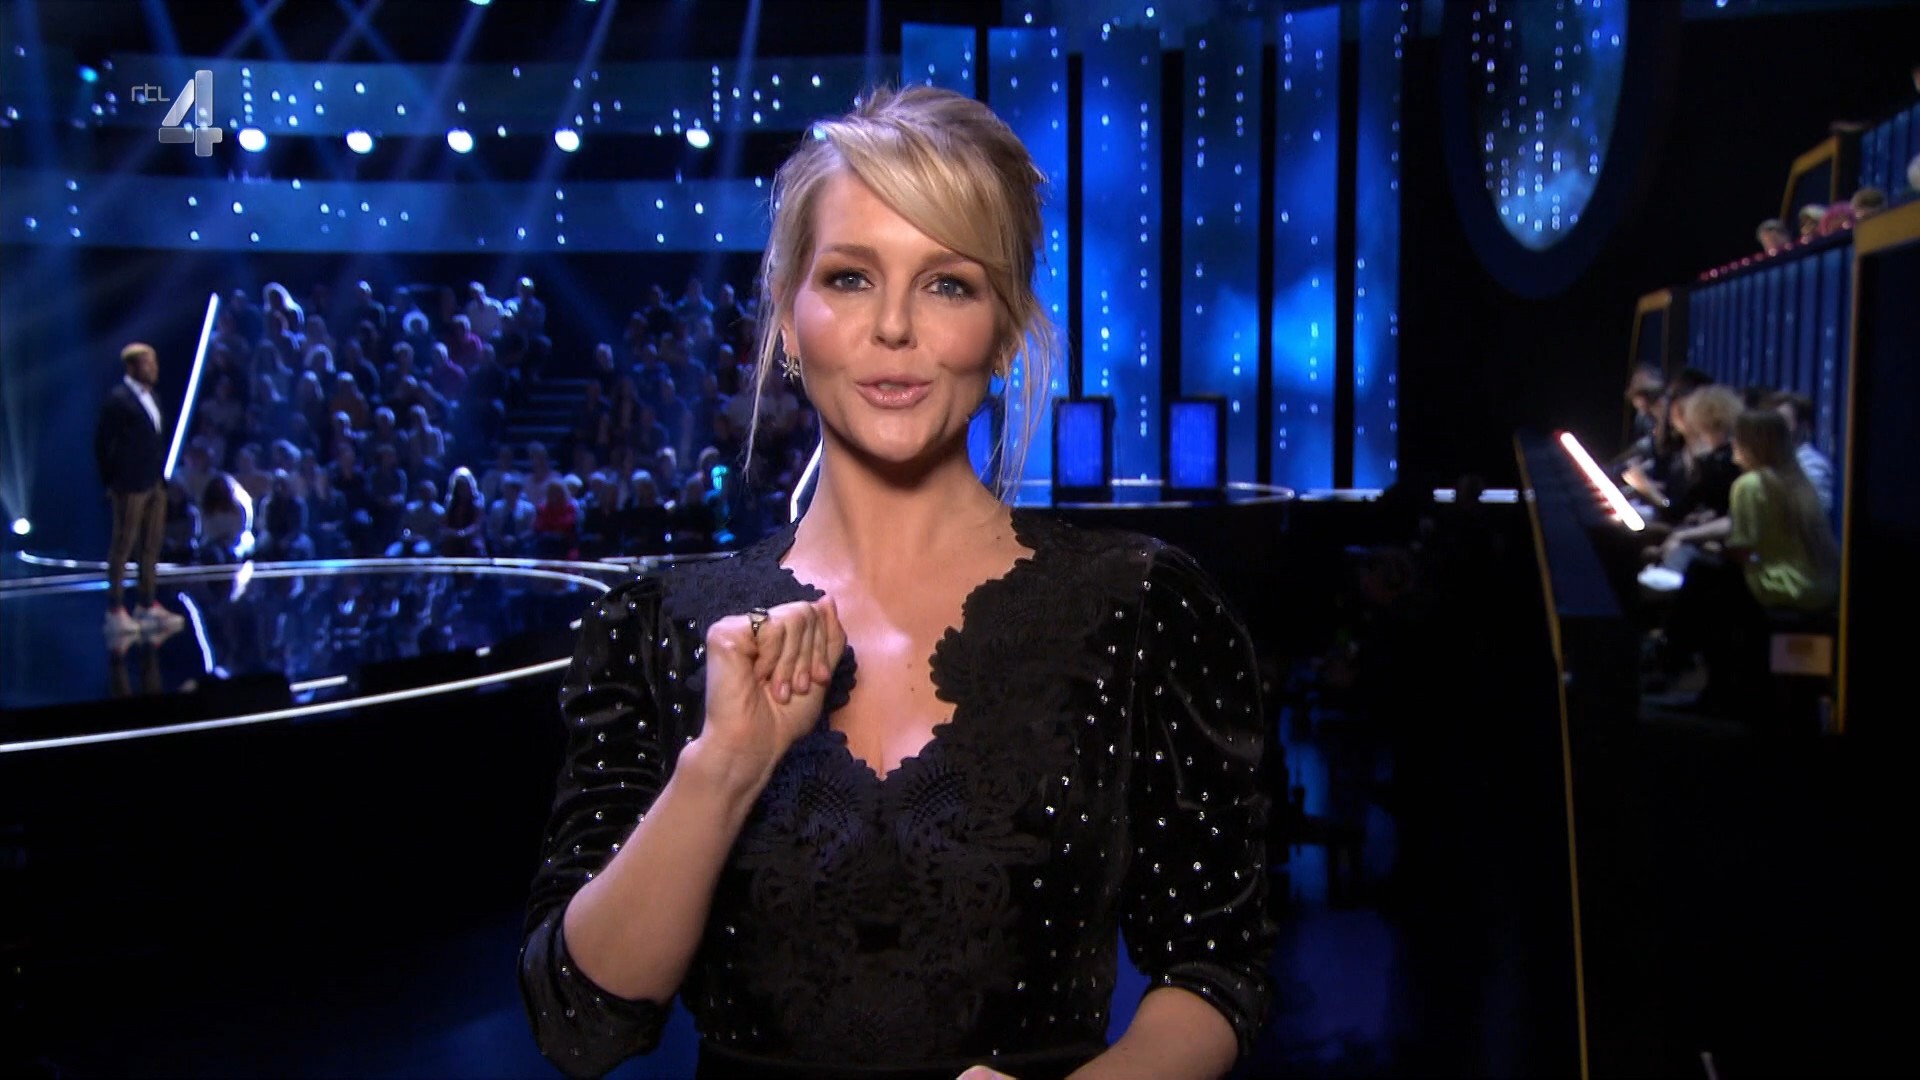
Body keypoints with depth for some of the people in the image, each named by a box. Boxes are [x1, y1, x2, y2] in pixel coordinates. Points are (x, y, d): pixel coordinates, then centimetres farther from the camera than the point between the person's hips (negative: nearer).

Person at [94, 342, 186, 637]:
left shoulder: (148, 396, 12)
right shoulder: (118, 399, -12)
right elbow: (103, 443, -11)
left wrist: (162, 474, 8)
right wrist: (111, 481, -9)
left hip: (155, 483, 8)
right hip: (131, 485, -8)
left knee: (152, 544, 13)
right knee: (123, 546, -1)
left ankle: (149, 606, 22)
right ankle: (115, 611, 6)